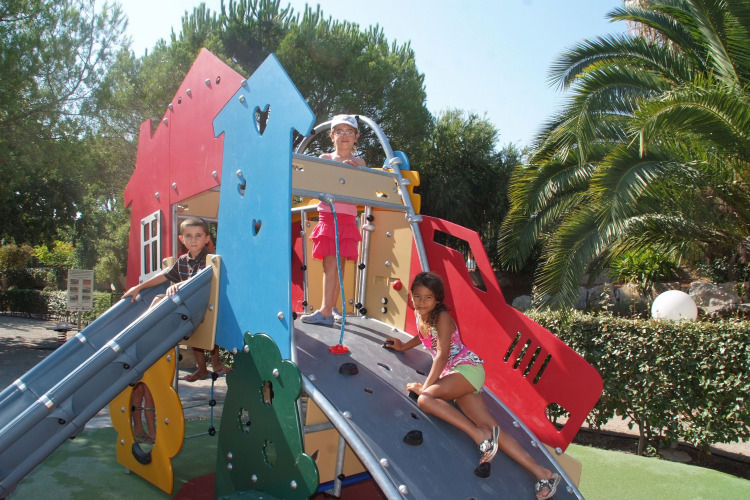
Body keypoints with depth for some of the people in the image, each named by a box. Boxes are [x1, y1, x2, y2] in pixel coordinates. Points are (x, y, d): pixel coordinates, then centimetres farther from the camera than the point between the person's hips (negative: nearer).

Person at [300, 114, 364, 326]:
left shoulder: (359, 163, 9)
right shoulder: (325, 158, 11)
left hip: (347, 217, -1)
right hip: (327, 215, 1)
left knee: (337, 263, -5)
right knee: (330, 263, -1)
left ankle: (327, 310, -5)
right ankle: (330, 309, 5)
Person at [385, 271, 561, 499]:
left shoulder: (442, 317, -12)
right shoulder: (419, 314, 10)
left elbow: (442, 354, -19)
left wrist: (425, 386, -20)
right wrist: (404, 346, 34)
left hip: (467, 367, -7)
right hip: (452, 376, 7)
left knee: (425, 399, -30)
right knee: (490, 427, -7)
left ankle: (480, 436, -29)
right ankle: (542, 473, -9)